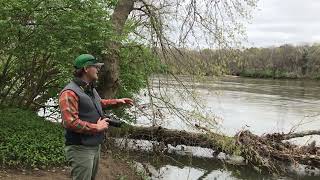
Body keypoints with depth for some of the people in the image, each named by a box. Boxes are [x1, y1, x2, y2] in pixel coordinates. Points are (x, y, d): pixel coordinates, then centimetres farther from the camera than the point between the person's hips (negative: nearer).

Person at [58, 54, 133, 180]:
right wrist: (96, 127, -20)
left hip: (95, 146, 10)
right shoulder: (70, 93, -21)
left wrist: (117, 101, 24)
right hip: (81, 149, -10)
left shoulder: (90, 89, 11)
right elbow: (70, 122, -29)